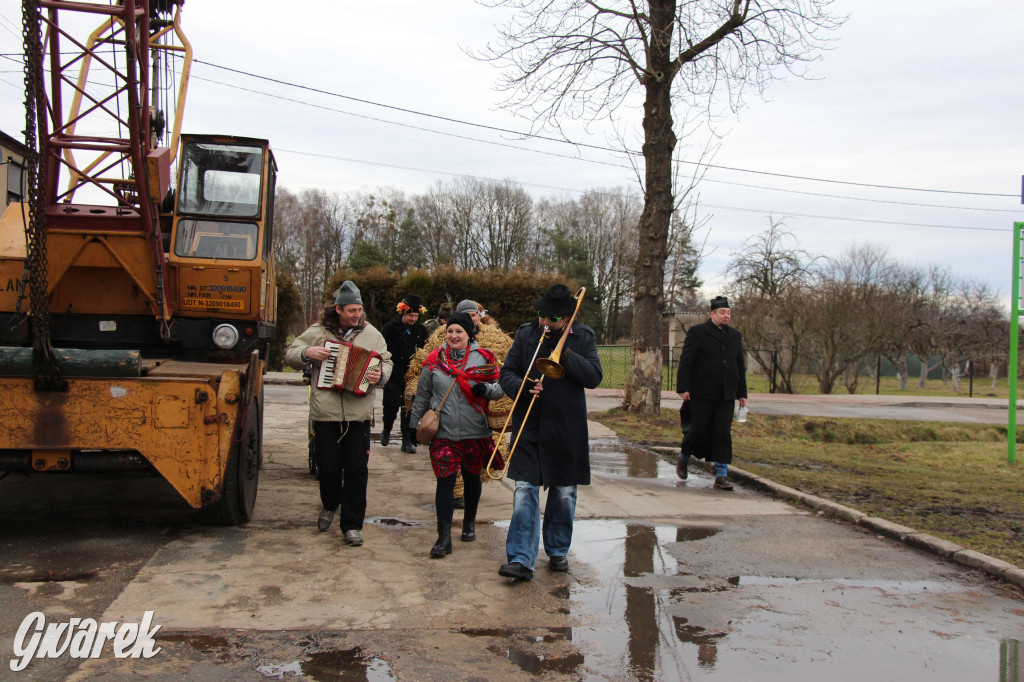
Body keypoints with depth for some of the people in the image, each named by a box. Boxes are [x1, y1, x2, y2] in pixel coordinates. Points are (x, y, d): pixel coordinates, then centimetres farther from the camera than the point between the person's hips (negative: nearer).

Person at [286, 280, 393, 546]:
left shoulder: (371, 334, 6)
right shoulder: (318, 332, 2)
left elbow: (386, 362, 10)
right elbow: (290, 355, 8)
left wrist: (381, 375, -13)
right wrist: (307, 352, -13)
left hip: (359, 414, 0)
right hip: (326, 412, 0)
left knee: (356, 470, -2)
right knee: (328, 466, 6)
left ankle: (352, 525, 7)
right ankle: (329, 505, 38)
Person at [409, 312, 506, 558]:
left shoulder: (483, 358, 1)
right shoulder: (434, 361, 5)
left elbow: (501, 388, 1)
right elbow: (422, 396, 13)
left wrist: (486, 389, -19)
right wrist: (416, 423, 13)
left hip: (475, 433, 0)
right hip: (443, 433, 0)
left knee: (472, 478, 15)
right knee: (445, 482, -7)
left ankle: (469, 523, 37)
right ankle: (444, 538, -5)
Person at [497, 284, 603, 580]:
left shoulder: (582, 338, 1)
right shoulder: (526, 334, 3)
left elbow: (594, 377, -9)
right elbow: (506, 373, 3)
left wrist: (565, 353, -20)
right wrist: (523, 387, -18)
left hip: (567, 428, 1)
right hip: (529, 426, 0)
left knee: (564, 493, 10)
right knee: (525, 490, -7)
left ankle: (557, 551, 27)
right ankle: (521, 559, -5)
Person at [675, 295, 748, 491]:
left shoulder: (735, 336, 15)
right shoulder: (697, 332, -1)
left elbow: (740, 366, 18)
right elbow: (685, 362, -5)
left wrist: (742, 393, 14)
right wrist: (683, 388, -13)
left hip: (726, 395, 4)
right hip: (701, 394, -4)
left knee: (723, 434, -1)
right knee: (699, 430, -1)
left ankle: (721, 476, 1)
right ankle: (683, 458, 27)